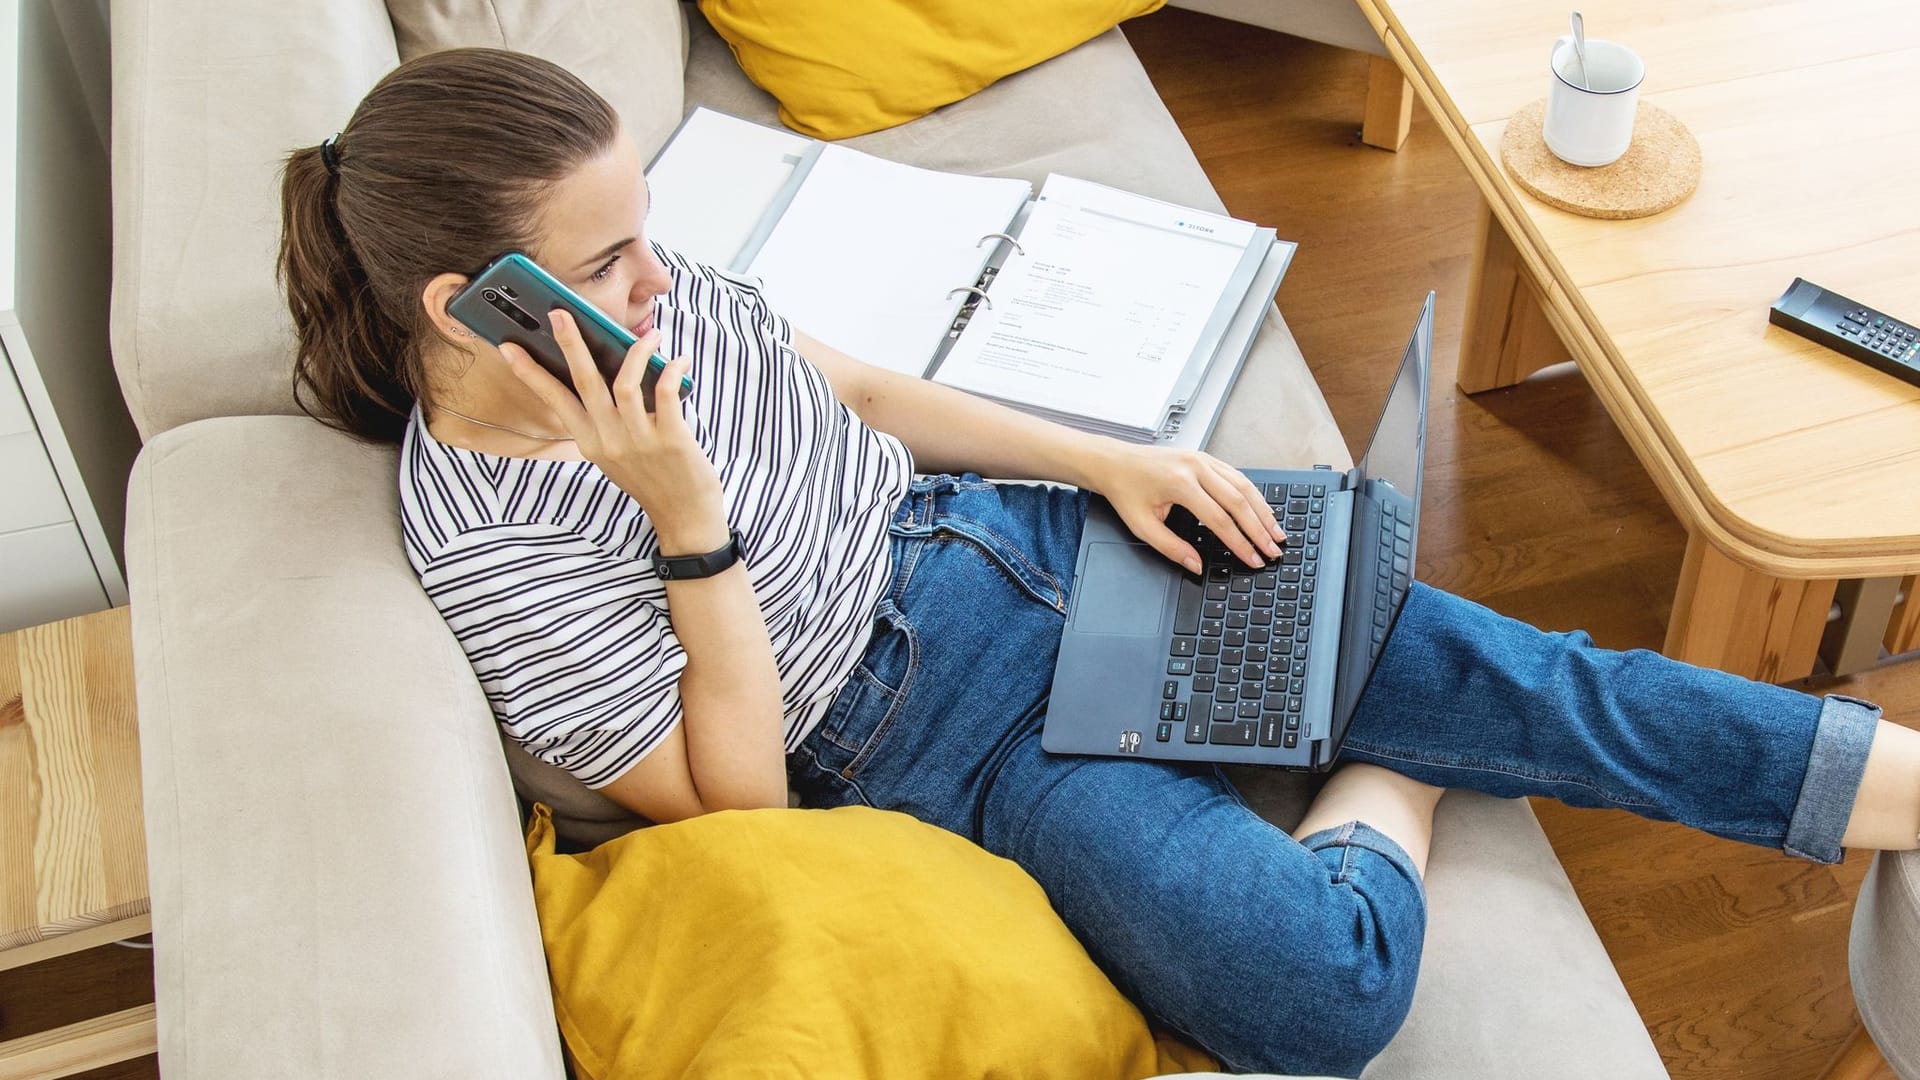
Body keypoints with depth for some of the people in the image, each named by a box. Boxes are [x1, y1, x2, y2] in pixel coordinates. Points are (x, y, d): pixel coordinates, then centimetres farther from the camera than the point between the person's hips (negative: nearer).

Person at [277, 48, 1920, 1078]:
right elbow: (738, 798, -15)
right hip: (936, 739, -5)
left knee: (1508, 672, -4)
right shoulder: (487, 549, -19)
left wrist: (1110, 464, 3)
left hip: (1014, 540, 6)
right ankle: (1396, 784, 5)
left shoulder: (644, 288, -3)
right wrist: (687, 514, -27)